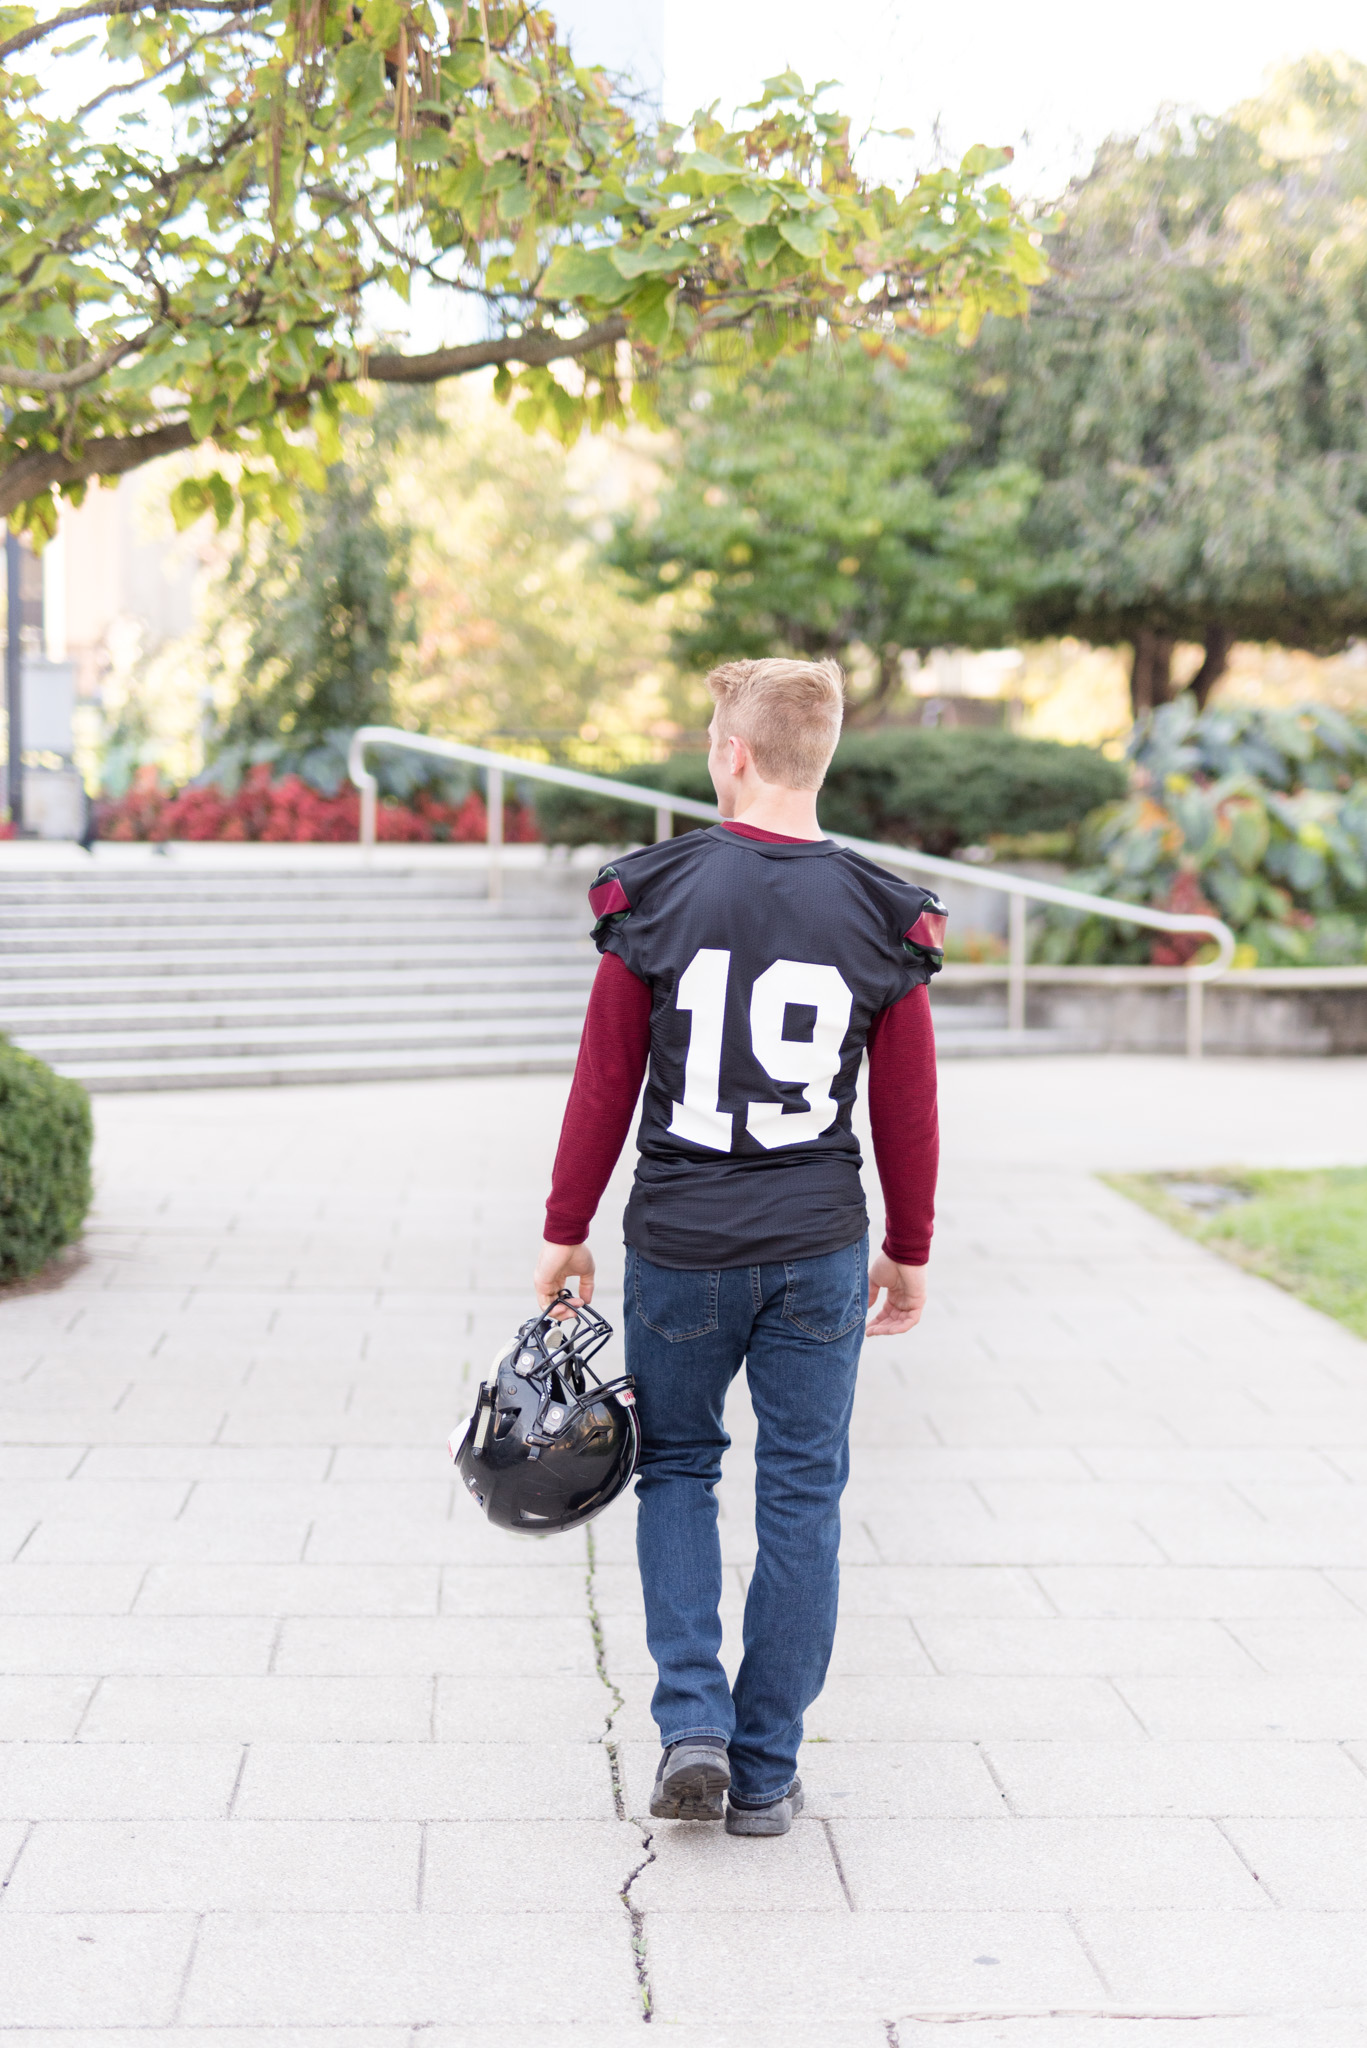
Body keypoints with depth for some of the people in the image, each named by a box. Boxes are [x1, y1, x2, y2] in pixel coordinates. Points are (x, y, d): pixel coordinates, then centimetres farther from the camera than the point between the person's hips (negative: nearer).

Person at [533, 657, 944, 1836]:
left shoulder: (655, 896, -7)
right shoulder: (879, 914, -3)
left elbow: (604, 1081, -3)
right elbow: (907, 1107, 2)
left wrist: (566, 1231, 7)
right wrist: (909, 1253, 14)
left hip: (680, 1244, 0)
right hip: (820, 1252, 1)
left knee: (677, 1467, 17)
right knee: (803, 1495, 9)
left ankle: (693, 1725, 5)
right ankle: (768, 1773, 15)